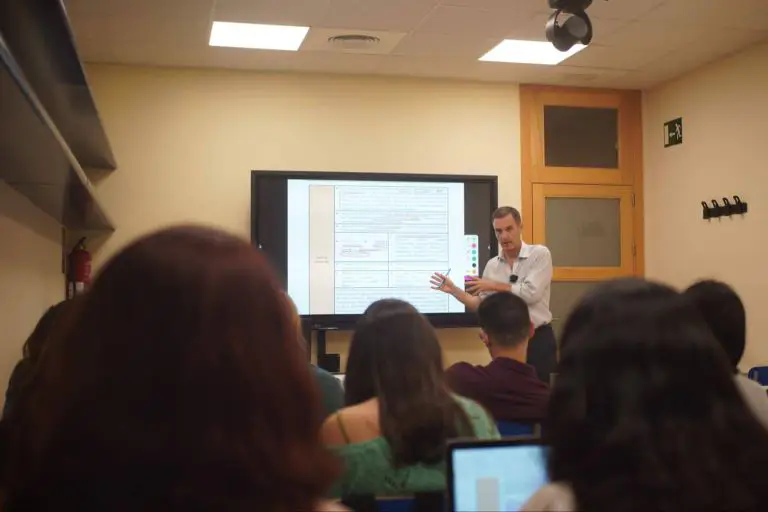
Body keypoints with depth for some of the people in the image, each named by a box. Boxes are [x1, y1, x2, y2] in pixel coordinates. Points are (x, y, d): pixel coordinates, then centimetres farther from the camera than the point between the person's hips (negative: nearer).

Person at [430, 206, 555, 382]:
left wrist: (495, 285, -10)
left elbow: (531, 293, -19)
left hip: (537, 339, -4)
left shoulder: (539, 254, -7)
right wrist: (453, 290, 0)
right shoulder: (492, 265, 8)